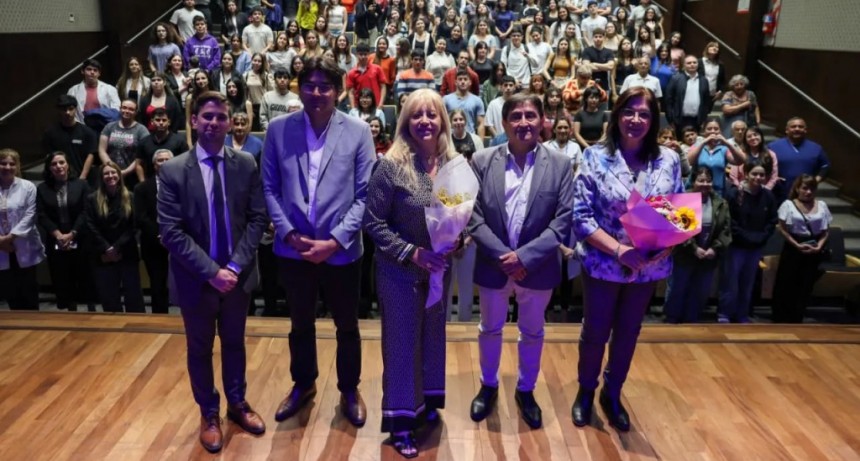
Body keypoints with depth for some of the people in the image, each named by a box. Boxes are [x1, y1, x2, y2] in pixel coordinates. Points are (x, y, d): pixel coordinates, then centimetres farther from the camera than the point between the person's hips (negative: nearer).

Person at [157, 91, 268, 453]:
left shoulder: (246, 165, -4)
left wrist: (235, 266, -15)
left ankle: (237, 403, 40)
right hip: (196, 279, -2)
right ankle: (209, 413, 36)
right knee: (200, 348, 15)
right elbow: (171, 233, -14)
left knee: (234, 342, 19)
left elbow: (258, 219, -5)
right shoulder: (172, 170, -10)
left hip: (237, 275, 2)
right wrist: (211, 271, -20)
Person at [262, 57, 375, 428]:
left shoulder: (358, 132, -7)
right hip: (293, 249, 2)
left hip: (341, 251, -1)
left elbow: (365, 195, -8)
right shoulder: (278, 129, -1)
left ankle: (349, 390, 39)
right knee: (301, 324, 21)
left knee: (347, 326, 16)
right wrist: (288, 233, -11)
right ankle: (303, 385, 44)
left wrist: (335, 241, -15)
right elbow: (269, 188, 1)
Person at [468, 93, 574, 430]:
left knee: (532, 333, 18)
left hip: (537, 268, 0)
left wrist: (525, 256, -20)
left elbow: (563, 221, -11)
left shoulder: (560, 165, -7)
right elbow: (474, 217, -9)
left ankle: (526, 390, 42)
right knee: (489, 329, 19)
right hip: (493, 265, 0)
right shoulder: (482, 161, -7)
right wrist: (501, 255, -19)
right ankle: (488, 386, 43)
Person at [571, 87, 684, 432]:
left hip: (649, 266, 3)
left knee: (628, 333, 18)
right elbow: (581, 216, -14)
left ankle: (612, 394, 40)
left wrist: (666, 244, -17)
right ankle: (586, 391, 38)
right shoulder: (595, 157, -10)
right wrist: (619, 248, -24)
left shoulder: (668, 160, -2)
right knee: (595, 332, 13)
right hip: (603, 264, -3)